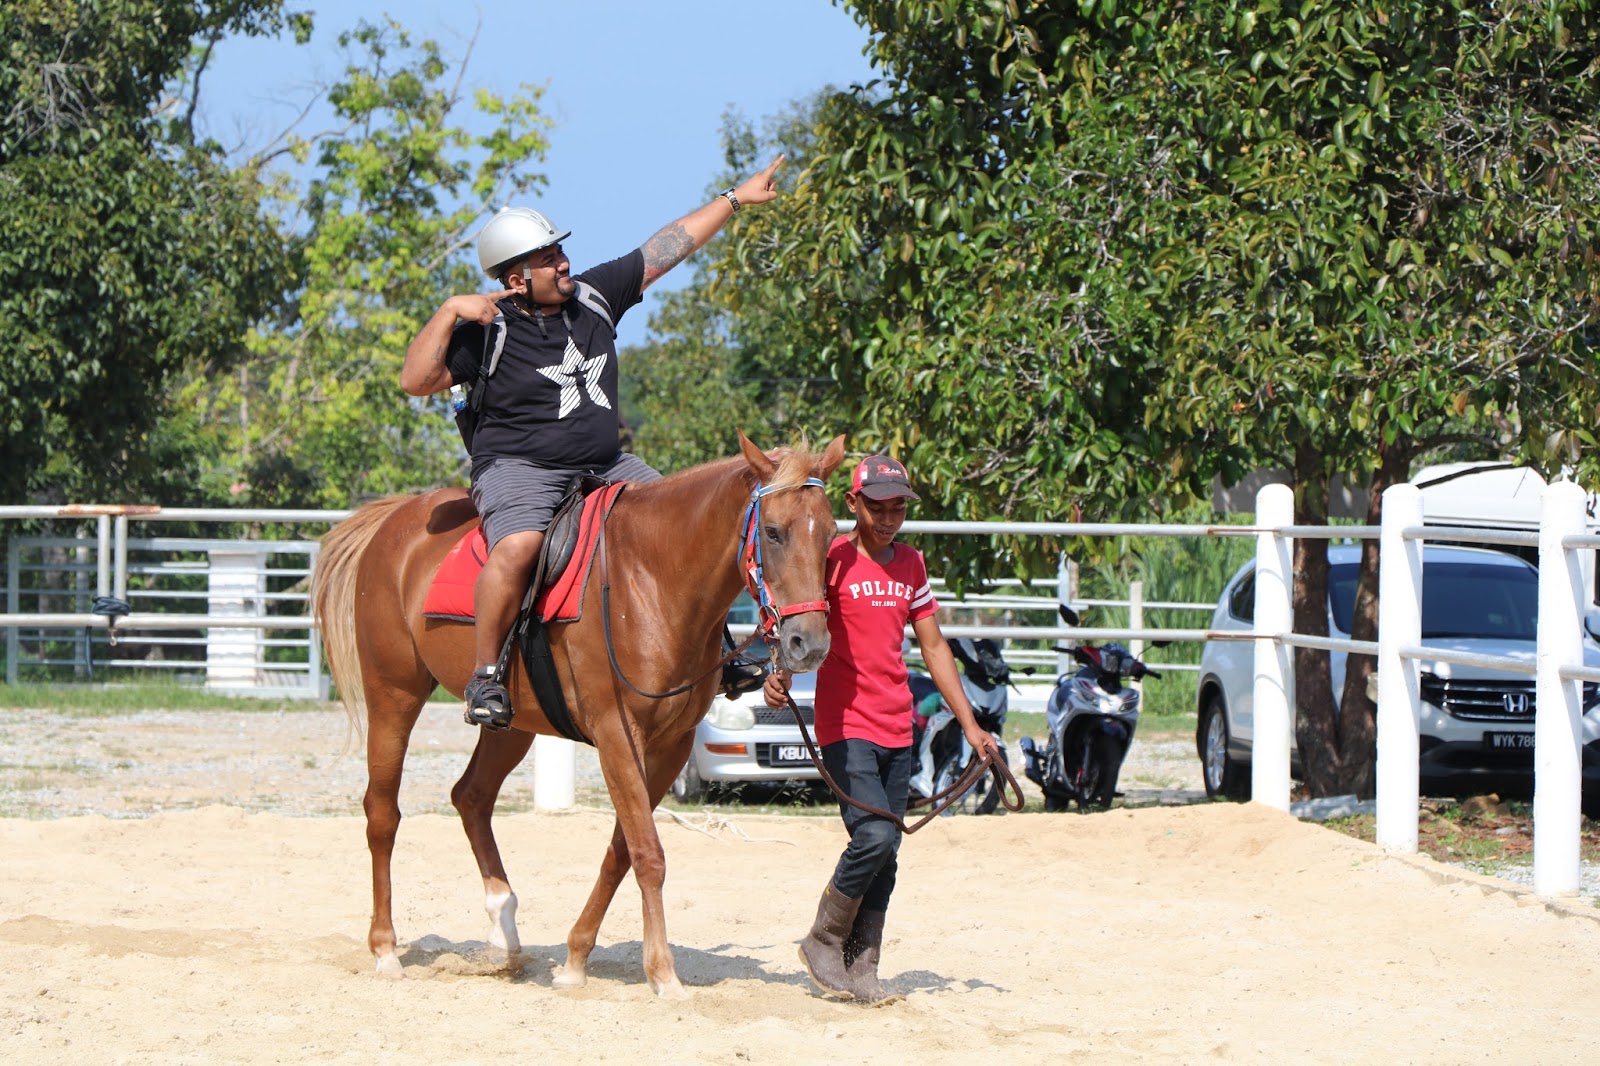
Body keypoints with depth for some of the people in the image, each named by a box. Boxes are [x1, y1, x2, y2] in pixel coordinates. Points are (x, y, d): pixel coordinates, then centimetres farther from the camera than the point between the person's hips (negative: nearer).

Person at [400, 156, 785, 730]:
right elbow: (416, 380, -17)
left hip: (606, 465, 6)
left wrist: (735, 198, 18)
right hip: (518, 468, -6)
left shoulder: (593, 296, 5)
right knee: (517, 547, -35)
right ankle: (485, 675, -23)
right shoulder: (486, 331, -10)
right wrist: (449, 312, -24)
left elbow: (667, 247, 13)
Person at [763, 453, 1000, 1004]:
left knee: (885, 854, 4)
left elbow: (934, 646, 19)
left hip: (898, 730, 6)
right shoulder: (834, 559, -6)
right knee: (874, 836, -18)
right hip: (845, 725, -6)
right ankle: (823, 941, 1)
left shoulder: (911, 565, 13)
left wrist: (970, 724, 18)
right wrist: (780, 674, -33)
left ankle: (861, 969, 11)